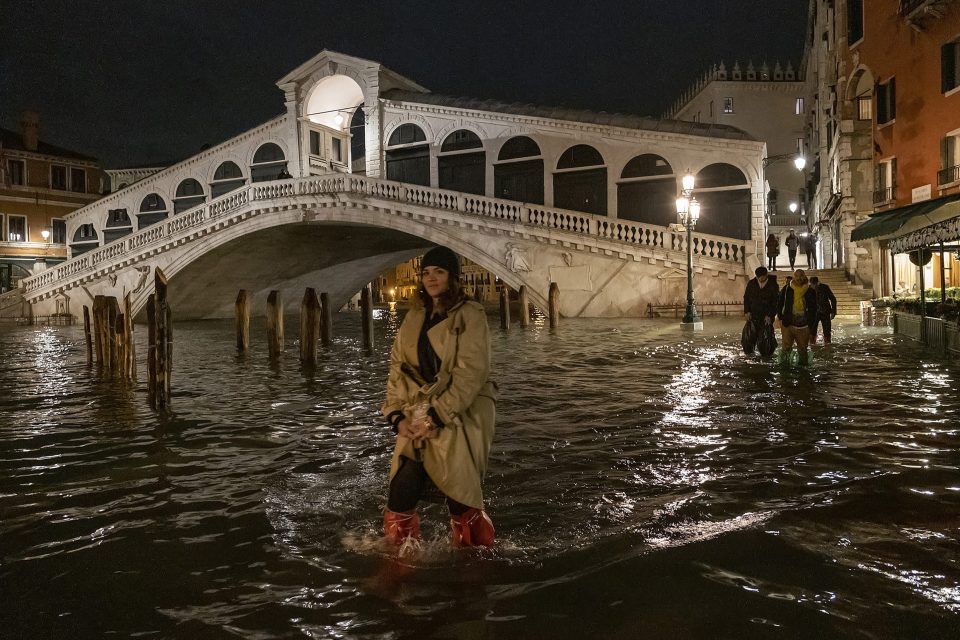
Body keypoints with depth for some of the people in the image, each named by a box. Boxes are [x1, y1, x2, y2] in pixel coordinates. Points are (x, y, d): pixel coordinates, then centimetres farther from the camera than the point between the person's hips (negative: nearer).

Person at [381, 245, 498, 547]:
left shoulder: (470, 315, -5)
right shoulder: (413, 318, 13)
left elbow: (470, 373, -13)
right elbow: (398, 370, 10)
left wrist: (436, 416, -17)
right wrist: (397, 415, -3)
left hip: (460, 417, -5)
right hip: (418, 421, 5)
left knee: (460, 497, 0)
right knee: (401, 494, -2)